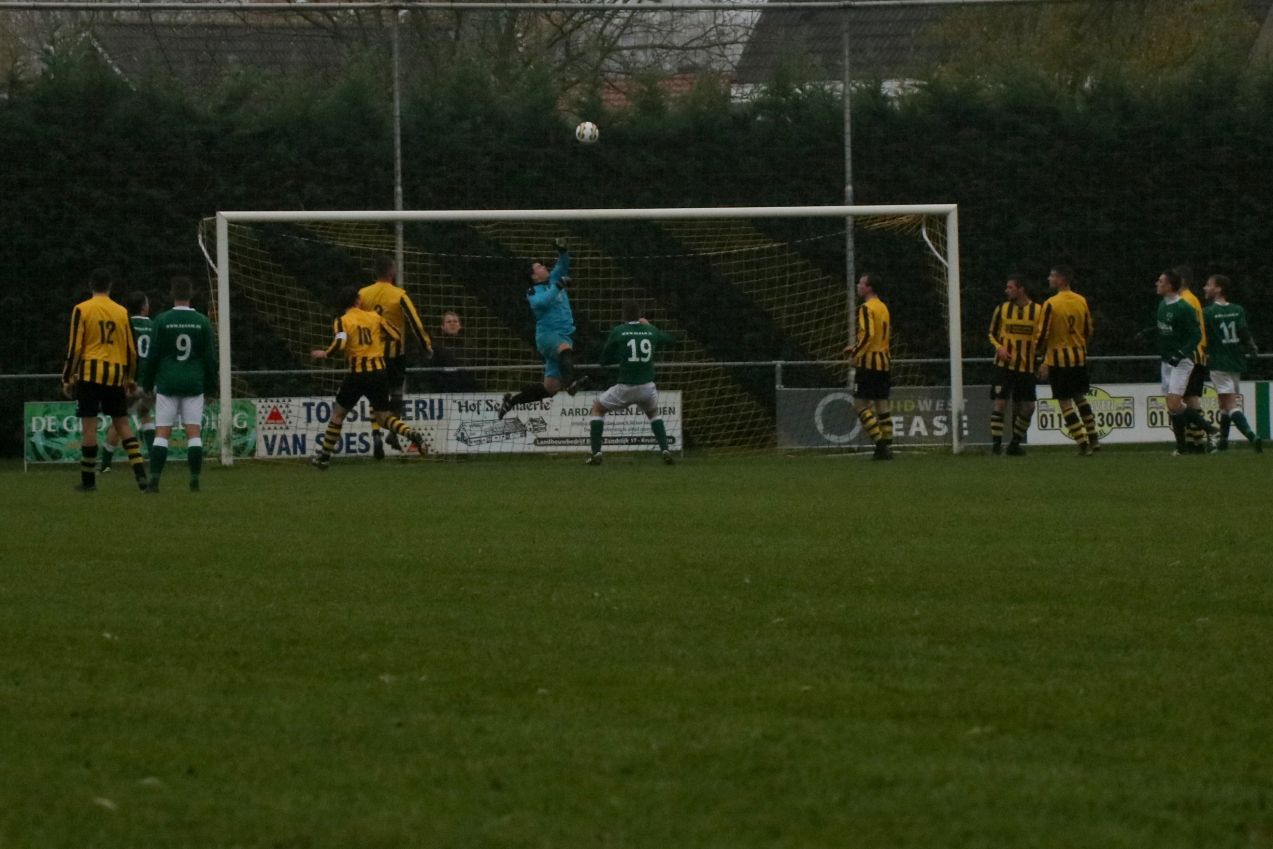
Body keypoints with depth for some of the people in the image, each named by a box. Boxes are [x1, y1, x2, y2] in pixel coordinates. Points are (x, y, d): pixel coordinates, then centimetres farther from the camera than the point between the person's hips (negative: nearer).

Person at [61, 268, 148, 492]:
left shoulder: (81, 310, -2)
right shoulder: (122, 312, 8)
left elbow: (75, 348, -5)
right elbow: (131, 349, 10)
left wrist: (67, 378, 1)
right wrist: (130, 378, 21)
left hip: (90, 373, -3)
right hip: (116, 374, 3)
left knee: (90, 426, -1)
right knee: (122, 424, 9)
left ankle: (88, 480, 2)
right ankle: (140, 474, -2)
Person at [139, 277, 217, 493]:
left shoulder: (162, 320, -3)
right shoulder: (202, 322, 1)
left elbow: (153, 356, -1)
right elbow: (210, 356, 5)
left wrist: (147, 384, 9)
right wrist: (209, 384, 16)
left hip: (167, 383, -1)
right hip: (194, 384, 1)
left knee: (162, 433, -1)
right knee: (194, 432, 3)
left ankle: (154, 480, -9)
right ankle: (195, 481, -1)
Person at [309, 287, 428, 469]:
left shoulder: (342, 321, -2)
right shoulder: (375, 317, 8)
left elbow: (340, 343, -19)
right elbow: (396, 336, 8)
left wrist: (325, 354, -2)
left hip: (358, 372, -3)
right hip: (380, 370, 3)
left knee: (338, 413, 13)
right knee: (383, 416, 12)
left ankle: (324, 456, 14)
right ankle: (412, 435, -14)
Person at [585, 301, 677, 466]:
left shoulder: (617, 332, -5)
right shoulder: (651, 331, 4)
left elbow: (604, 360, 5)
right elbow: (671, 339, 26)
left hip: (625, 389, -3)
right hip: (648, 388, 3)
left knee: (597, 408, 21)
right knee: (653, 413, 33)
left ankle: (596, 453, 9)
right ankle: (665, 451, 14)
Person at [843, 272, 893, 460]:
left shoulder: (866, 308, -13)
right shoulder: (883, 308, 15)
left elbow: (868, 334, -23)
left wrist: (855, 353, -11)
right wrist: (857, 347, 20)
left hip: (869, 362, -9)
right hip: (884, 361, 9)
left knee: (860, 404, -5)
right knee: (882, 405, 10)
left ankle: (880, 443, -14)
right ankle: (887, 447, 8)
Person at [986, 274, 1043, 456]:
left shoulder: (1038, 311, 1)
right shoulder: (1002, 309, 3)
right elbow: (992, 334, 11)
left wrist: (1037, 345, -15)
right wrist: (999, 348, -9)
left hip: (1026, 366, 1)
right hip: (1004, 364, -1)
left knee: (1027, 407, 3)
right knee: (1000, 402, -12)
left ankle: (1014, 444, 17)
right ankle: (996, 442, -10)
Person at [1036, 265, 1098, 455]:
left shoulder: (1051, 304, -13)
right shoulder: (1082, 302, 3)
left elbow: (1044, 334, -13)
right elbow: (1089, 331, 10)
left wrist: (1044, 361, -2)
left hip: (1058, 358, -6)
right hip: (1079, 356, 6)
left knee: (1065, 403, 0)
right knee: (1080, 397, 22)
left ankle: (1083, 443, -5)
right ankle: (1093, 440, 23)